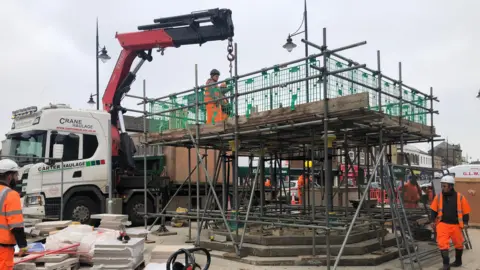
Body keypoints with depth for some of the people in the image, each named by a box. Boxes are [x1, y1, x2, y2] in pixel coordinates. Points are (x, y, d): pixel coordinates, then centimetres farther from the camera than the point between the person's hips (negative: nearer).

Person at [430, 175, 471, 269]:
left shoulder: (460, 197, -6)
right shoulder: (438, 197, -2)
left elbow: (466, 211, 2)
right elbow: (434, 210, 9)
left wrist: (465, 222, -4)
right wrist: (433, 220, 5)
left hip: (456, 225, 1)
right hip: (442, 224, 0)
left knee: (458, 244, 17)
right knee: (442, 243, -12)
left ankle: (458, 261, 39)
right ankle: (446, 264, -4)